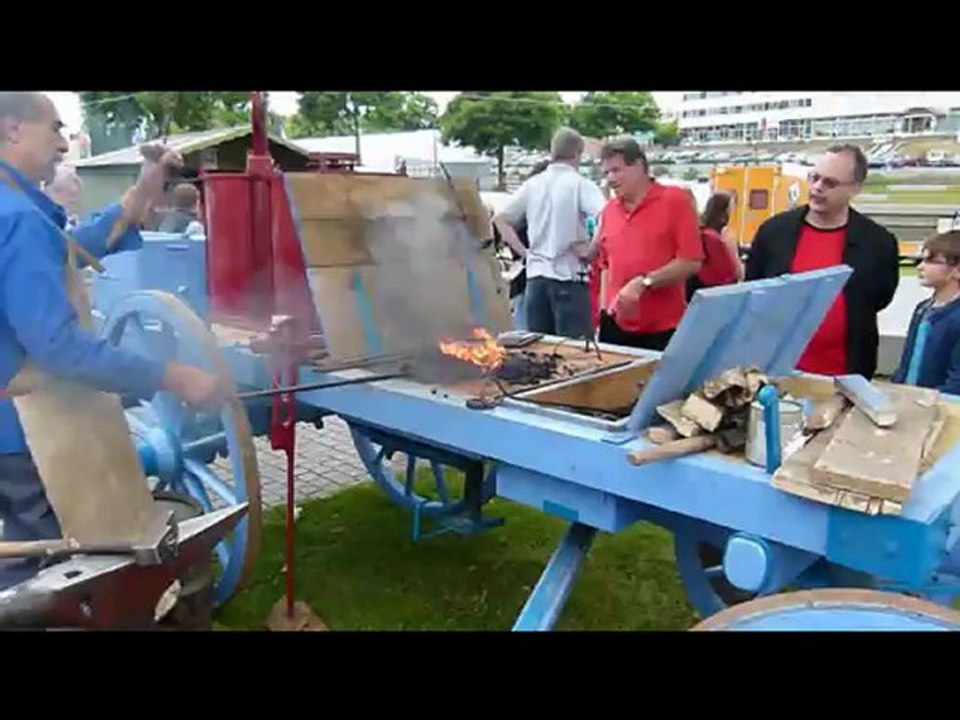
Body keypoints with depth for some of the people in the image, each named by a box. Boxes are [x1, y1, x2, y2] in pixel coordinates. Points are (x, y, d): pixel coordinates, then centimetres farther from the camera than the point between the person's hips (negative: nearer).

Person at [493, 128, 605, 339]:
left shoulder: (532, 184, 8)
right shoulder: (580, 184, -6)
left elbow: (500, 220, 12)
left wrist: (522, 250, 12)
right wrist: (590, 250, -9)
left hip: (536, 276, 5)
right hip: (569, 277, -5)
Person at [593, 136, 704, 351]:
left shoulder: (675, 200, -5)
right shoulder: (608, 210, 10)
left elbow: (691, 261, -12)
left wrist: (644, 283, -19)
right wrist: (604, 308, 7)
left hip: (663, 330, -4)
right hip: (616, 325, 5)